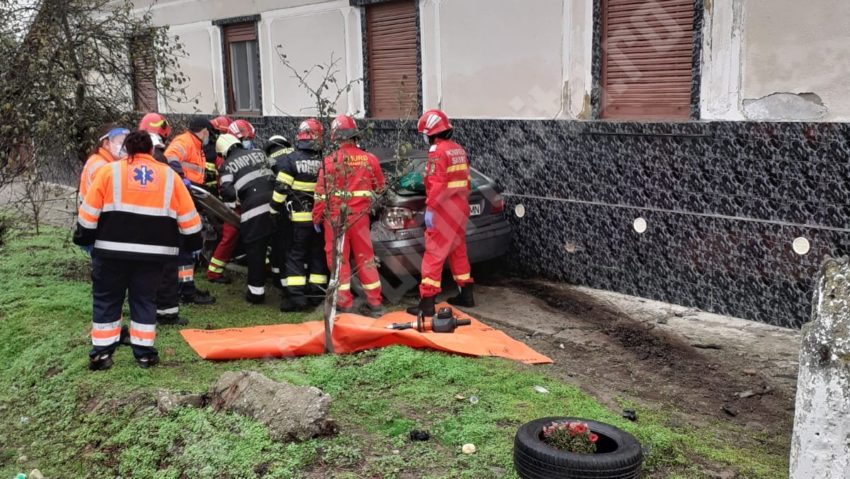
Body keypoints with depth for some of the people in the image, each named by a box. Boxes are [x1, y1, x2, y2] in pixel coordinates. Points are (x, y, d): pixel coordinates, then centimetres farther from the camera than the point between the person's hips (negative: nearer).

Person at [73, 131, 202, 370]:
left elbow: (89, 211, -1)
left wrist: (83, 237, 10)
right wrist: (193, 240, 19)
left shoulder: (109, 171, 0)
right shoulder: (169, 175, 5)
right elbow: (188, 217, 7)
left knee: (107, 300, 12)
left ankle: (101, 353, 12)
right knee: (145, 300, 14)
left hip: (111, 249, -1)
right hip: (153, 252, 1)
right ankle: (144, 353, 15)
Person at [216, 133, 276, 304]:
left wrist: (237, 194, 16)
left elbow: (227, 192, -3)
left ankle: (256, 291, 8)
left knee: (255, 251, 5)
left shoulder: (227, 165, 8)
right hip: (275, 205, 4)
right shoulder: (259, 153, 18)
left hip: (254, 210, -3)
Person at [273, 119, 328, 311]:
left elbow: (281, 189, -10)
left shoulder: (290, 160, -9)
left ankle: (296, 295, -3)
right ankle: (316, 293, 16)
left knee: (295, 255, 4)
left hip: (300, 217, -3)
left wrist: (274, 210, 1)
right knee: (318, 254, 13)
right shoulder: (324, 161, -1)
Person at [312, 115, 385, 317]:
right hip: (360, 216, 3)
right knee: (365, 258, 12)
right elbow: (379, 187, 11)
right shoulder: (370, 159, -2)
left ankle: (344, 303, 10)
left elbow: (321, 193, -9)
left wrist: (317, 218, 2)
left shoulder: (331, 161, -11)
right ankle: (374, 302, 15)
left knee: (338, 259, 7)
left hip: (335, 217, -3)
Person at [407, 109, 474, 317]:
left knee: (434, 255, -6)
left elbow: (437, 184, -22)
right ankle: (466, 294, 27)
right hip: (460, 209, 9)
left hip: (443, 211, -9)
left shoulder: (438, 151, -14)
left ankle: (427, 302, -6)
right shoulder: (459, 150, 12)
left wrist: (429, 208, -20)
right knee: (458, 251, 19)